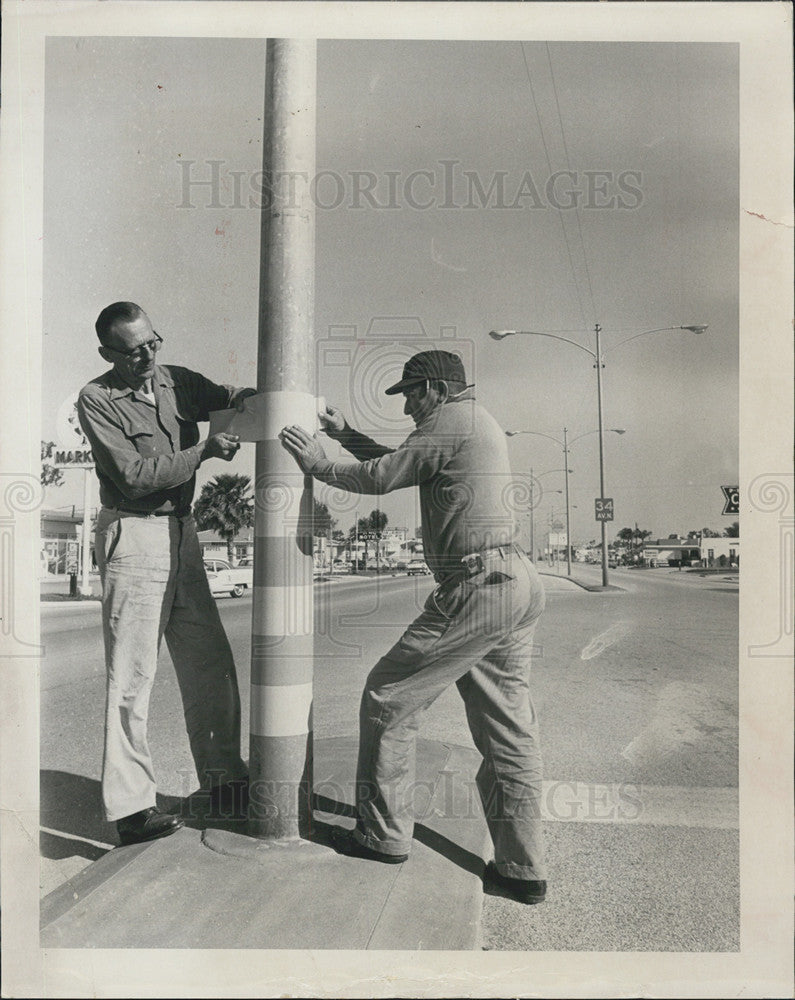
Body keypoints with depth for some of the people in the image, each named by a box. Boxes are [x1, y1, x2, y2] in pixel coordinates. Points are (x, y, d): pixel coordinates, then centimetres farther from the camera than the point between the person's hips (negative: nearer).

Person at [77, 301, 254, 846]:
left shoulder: (178, 381, 10)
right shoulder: (96, 400, -6)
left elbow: (229, 397, 4)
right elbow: (134, 476, -15)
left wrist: (247, 400, -20)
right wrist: (204, 451, -19)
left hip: (183, 534, 6)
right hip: (133, 538, -6)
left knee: (210, 661, 11)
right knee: (133, 674, -3)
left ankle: (224, 779, 25)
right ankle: (130, 805, 6)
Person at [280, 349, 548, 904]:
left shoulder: (449, 422, -6)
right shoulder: (483, 424, 24)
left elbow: (380, 478, -6)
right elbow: (401, 465, 28)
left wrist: (319, 465, 9)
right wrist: (346, 434, 27)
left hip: (475, 588, -10)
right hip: (520, 586, 10)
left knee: (389, 698, 4)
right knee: (508, 729, 11)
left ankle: (384, 834, 16)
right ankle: (522, 869, 17)